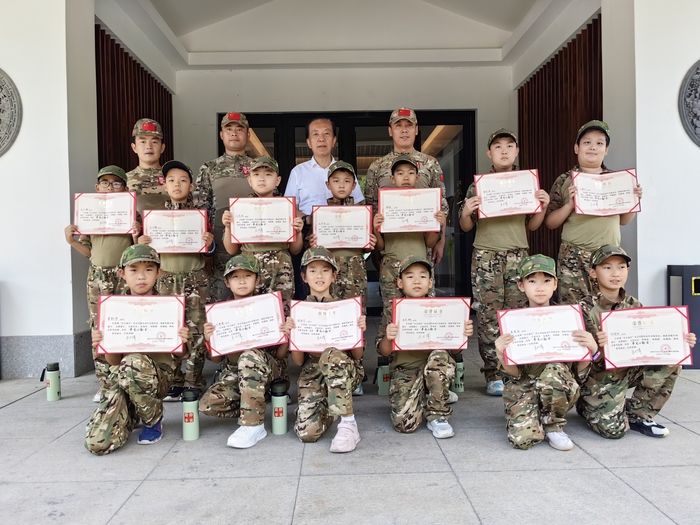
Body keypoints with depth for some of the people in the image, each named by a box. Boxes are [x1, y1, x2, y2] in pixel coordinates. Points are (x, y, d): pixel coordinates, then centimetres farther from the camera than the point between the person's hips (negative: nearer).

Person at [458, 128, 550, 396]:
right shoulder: (478, 185, 5)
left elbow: (531, 226, 16)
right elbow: (466, 227, 7)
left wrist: (543, 207, -1)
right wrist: (466, 211, -13)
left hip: (518, 256, 2)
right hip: (486, 256, -2)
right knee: (489, 317, -3)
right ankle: (493, 376, 5)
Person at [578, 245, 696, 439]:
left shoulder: (633, 305, 1)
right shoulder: (586, 309, -15)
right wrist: (598, 349, -41)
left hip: (629, 370, 5)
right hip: (599, 377, -5)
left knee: (672, 360, -13)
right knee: (614, 429, -18)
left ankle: (637, 415, 1)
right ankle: (587, 406, 18)